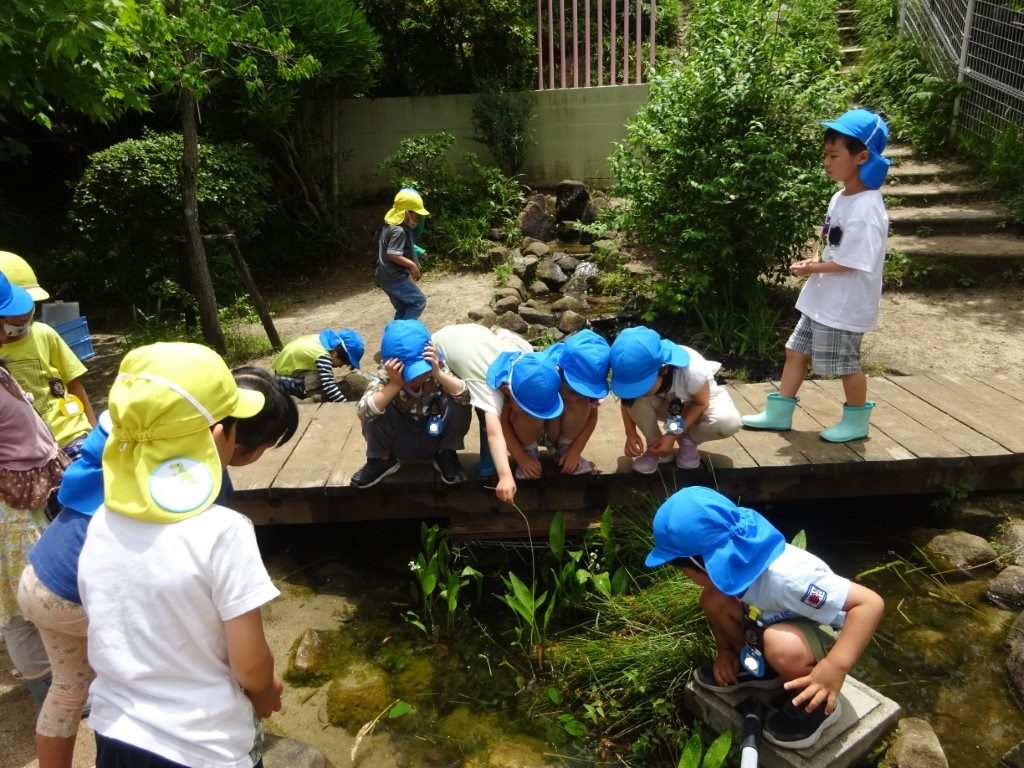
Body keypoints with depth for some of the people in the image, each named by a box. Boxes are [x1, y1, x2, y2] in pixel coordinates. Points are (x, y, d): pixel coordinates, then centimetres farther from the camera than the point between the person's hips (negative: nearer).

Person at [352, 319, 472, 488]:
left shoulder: (437, 367, -20)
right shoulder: (386, 376, -22)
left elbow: (465, 396, -32)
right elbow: (362, 412, -35)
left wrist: (438, 374, -45)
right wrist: (395, 385, -43)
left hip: (435, 438, 0)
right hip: (401, 443, 0)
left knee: (458, 403, -27)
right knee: (375, 410, -28)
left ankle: (446, 455, -3)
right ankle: (382, 459, 0)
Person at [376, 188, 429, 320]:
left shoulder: (391, 225, 13)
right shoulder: (399, 231, -20)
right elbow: (393, 255, -27)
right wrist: (412, 265, -19)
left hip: (387, 276, 10)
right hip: (394, 277, -10)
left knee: (404, 309, 15)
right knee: (418, 301, -7)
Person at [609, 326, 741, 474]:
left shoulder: (692, 370, -39)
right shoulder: (638, 373, -29)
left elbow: (702, 403, -21)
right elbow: (627, 402, -10)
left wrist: (673, 435, -29)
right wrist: (630, 433, -27)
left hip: (701, 403, -2)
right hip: (667, 405, 2)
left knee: (729, 421, -34)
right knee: (637, 401, -31)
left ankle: (687, 440, -4)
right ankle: (654, 450, -6)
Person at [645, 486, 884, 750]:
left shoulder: (786, 578, -39)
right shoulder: (731, 559, -17)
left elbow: (870, 603, -39)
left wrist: (835, 667, -43)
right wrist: (725, 651, 2)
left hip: (824, 640, -7)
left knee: (780, 644, -38)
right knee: (713, 599, -13)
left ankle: (819, 704, -7)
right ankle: (757, 668, 11)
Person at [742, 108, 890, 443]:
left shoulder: (865, 209, -23)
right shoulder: (840, 198, 7)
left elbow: (853, 263, -25)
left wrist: (812, 268, -14)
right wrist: (815, 260, -1)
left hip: (845, 305, -10)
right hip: (822, 299, 10)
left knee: (845, 363, 6)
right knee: (796, 351, 14)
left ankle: (857, 421, 27)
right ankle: (778, 413, 26)